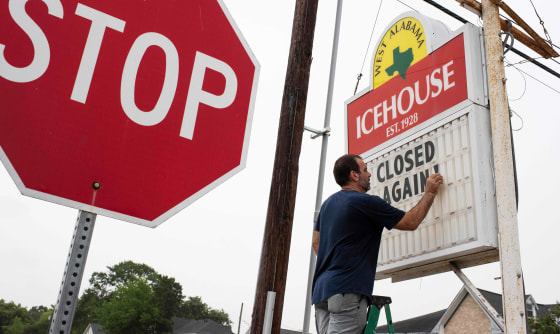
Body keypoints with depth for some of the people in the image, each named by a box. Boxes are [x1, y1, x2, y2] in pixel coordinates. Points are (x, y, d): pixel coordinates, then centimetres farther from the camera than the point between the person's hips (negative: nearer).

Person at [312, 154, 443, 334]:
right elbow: (411, 222, 1)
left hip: (321, 288, 9)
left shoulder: (328, 203, 18)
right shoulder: (366, 202, -7)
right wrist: (430, 193, 13)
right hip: (347, 289, -9)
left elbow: (316, 241, 25)